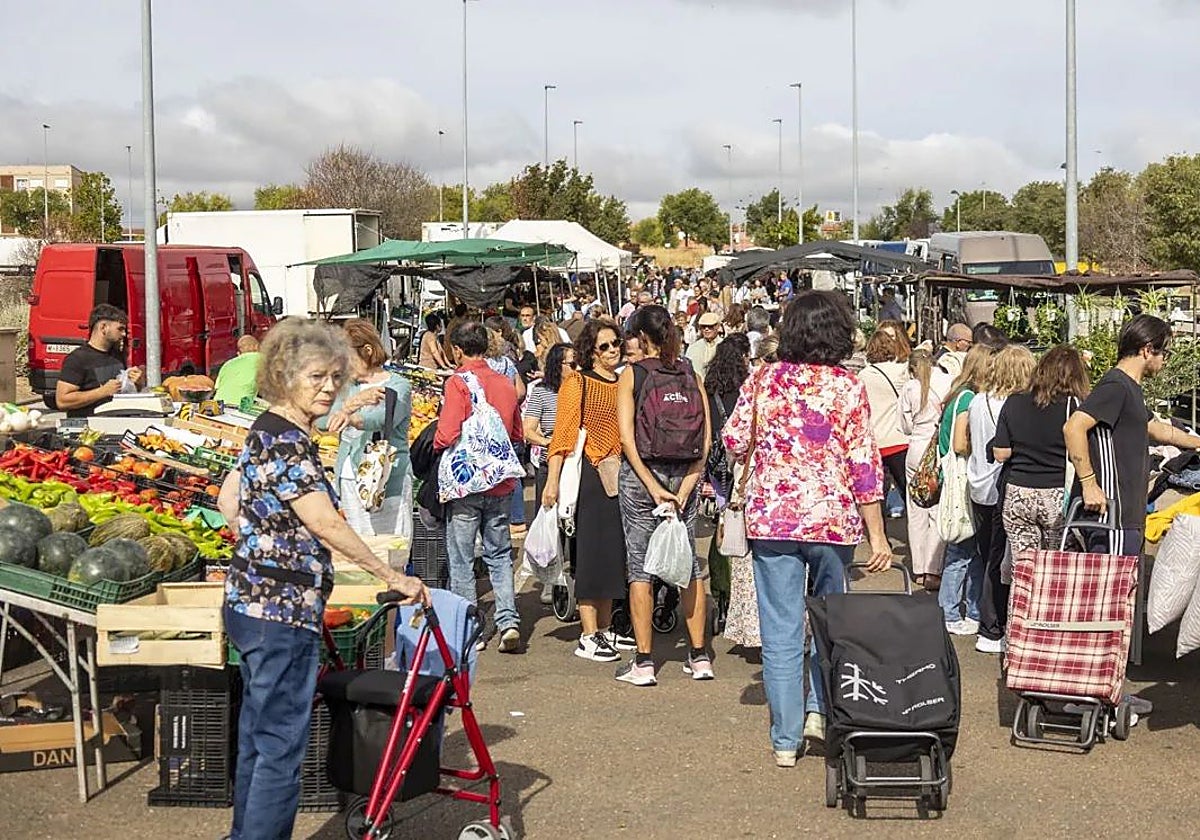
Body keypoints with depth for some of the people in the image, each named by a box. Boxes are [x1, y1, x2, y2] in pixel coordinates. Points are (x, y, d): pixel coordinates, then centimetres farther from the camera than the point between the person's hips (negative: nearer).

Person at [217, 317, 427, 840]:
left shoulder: (268, 431, 11)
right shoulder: (287, 442, -19)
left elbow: (228, 499, 22)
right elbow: (326, 525, -24)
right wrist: (393, 577, -18)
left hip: (252, 604, 10)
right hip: (282, 615, -10)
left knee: (257, 739, 18)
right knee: (281, 748, -4)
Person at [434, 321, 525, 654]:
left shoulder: (458, 383, -13)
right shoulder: (506, 383, 5)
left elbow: (446, 436, -19)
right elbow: (518, 436, 15)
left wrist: (434, 446, 1)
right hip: (501, 481, 5)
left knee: (462, 559, 5)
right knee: (500, 555, 13)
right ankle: (508, 621, 1)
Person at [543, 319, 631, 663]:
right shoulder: (578, 383, -4)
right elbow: (563, 435, -10)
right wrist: (552, 481, -17)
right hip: (591, 476, -6)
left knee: (614, 553, 11)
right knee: (591, 551, -4)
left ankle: (605, 630, 22)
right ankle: (588, 638, 1)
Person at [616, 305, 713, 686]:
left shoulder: (632, 375, -4)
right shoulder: (692, 374, 5)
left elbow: (627, 436, -13)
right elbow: (705, 437, -2)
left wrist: (652, 486, -14)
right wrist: (687, 485, -6)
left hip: (642, 472, -3)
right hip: (685, 474, 3)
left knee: (640, 567, 2)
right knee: (689, 564, 12)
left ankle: (643, 662, 1)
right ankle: (699, 657, 15)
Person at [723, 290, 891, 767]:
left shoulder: (763, 380, 0)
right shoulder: (848, 388, -5)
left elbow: (734, 443, 5)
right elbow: (864, 464, -6)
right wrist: (877, 535, -3)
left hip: (770, 518, 1)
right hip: (832, 519, -1)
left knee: (781, 630, 5)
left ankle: (786, 740, 9)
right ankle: (820, 708, 14)